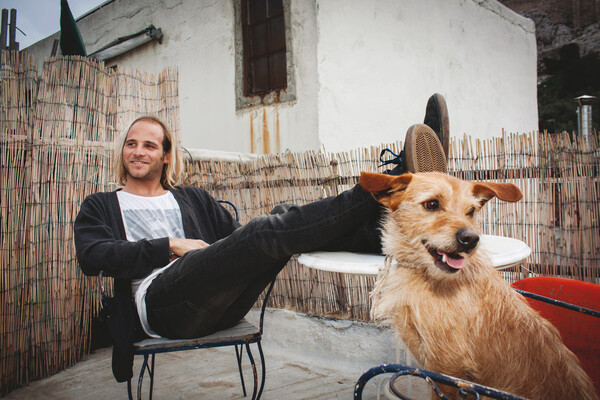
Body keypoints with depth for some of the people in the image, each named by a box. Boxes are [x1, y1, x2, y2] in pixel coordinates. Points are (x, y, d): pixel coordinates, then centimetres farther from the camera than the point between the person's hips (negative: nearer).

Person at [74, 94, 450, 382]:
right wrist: (170, 246, -5)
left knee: (282, 226, -23)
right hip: (158, 303, -4)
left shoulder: (195, 199, 29)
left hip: (220, 305, 4)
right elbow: (92, 256, 2)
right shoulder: (100, 206, 22)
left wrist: (276, 251, -4)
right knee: (266, 231, -29)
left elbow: (237, 239, 20)